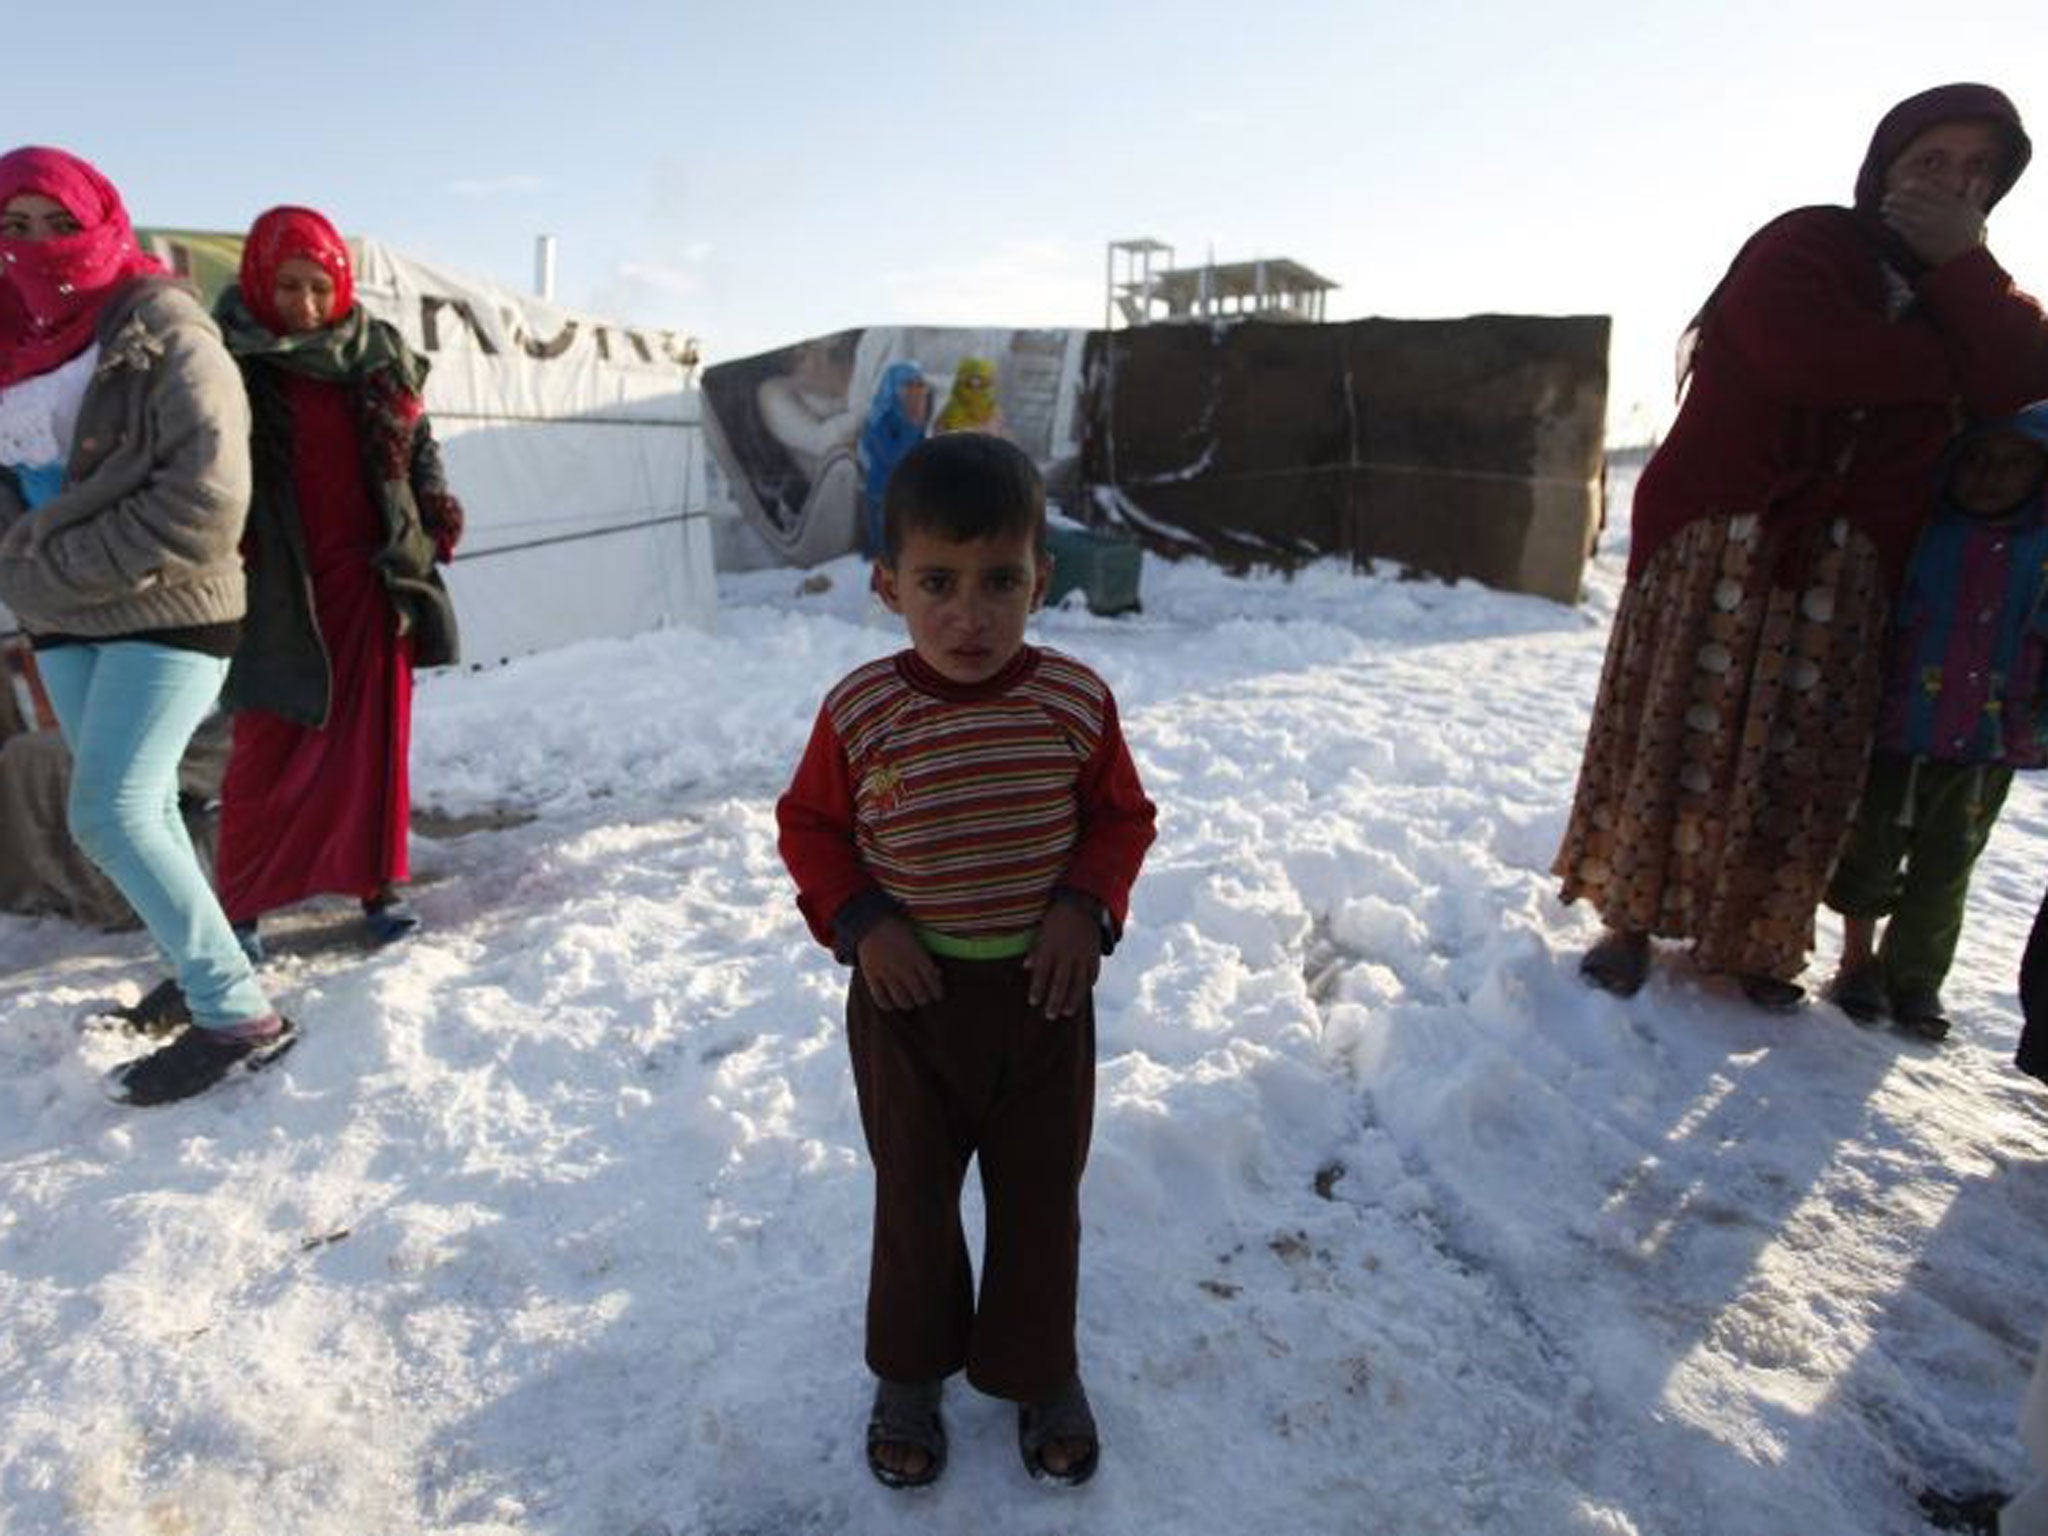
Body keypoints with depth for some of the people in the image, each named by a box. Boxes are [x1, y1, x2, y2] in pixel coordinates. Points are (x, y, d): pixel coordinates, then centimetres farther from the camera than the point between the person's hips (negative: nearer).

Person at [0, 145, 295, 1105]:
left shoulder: (164, 333, -8)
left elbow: (205, 497, -17)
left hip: (165, 610, -7)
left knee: (108, 813, -14)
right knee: (141, 811, 10)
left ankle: (239, 1017, -7)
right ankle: (200, 972, 25)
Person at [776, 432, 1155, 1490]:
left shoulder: (1076, 702, -12)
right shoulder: (860, 712, -14)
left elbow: (1122, 816, 1)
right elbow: (808, 825, -1)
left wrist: (1087, 904, -14)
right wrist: (856, 919, -14)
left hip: (1043, 991, 1)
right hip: (907, 998, 0)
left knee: (1041, 1196, 18)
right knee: (913, 1196, 19)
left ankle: (1037, 1370, 44)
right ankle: (910, 1373, 45)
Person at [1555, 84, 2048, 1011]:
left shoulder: (1968, 293, 18)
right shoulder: (1804, 246, 1)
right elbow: (1800, 356, -20)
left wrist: (1961, 262, -5)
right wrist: (1942, 362, -5)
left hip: (1847, 570, 5)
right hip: (1722, 543, -5)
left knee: (1803, 765, 5)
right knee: (1679, 740, -3)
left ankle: (1759, 943, 17)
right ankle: (1629, 921, 7)